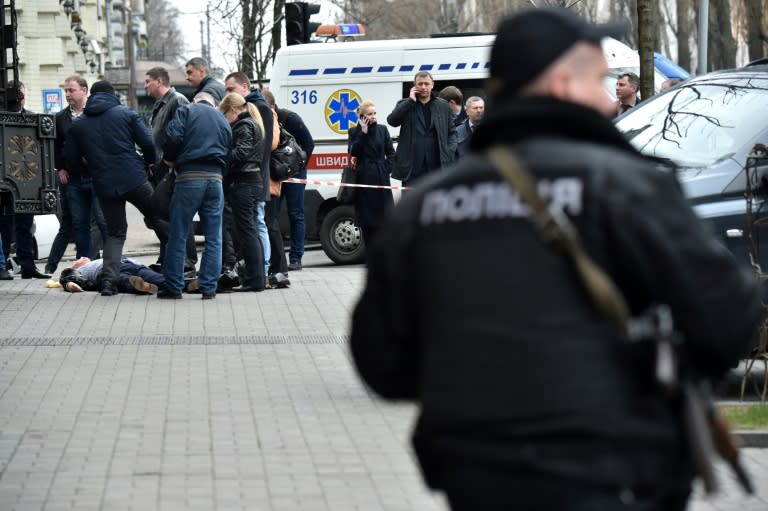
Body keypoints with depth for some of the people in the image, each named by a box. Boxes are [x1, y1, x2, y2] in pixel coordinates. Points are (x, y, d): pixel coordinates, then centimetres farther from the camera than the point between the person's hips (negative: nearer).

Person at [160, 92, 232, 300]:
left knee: (178, 236, 2)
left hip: (189, 176, -4)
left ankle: (173, 286, 3)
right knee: (213, 239, 8)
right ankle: (209, 287, 6)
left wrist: (169, 159, 9)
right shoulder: (224, 121, 21)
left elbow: (173, 137, -7)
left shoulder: (186, 111, 7)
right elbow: (229, 154, 18)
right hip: (216, 179, 4)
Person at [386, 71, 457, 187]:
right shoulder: (404, 105, 8)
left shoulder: (443, 106, 10)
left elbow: (452, 132, 13)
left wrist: (449, 152, -2)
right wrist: (410, 101, -9)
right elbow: (391, 120, -9)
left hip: (436, 167, 1)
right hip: (412, 169, -1)